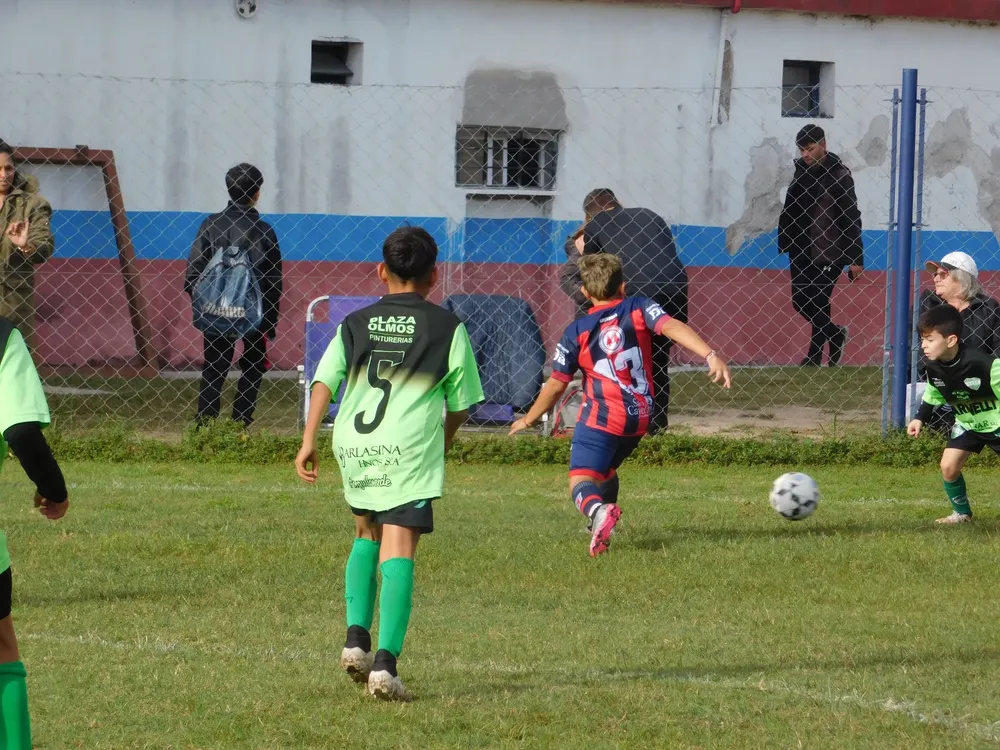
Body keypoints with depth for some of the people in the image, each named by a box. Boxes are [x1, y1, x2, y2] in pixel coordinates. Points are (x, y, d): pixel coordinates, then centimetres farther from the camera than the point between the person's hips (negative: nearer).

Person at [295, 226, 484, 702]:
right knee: (398, 550, -8)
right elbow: (460, 404, 11)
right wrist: (442, 447, 27)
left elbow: (324, 381, 2)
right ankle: (385, 663, -19)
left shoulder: (356, 324, 14)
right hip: (410, 449, -3)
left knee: (367, 533, 26)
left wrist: (308, 441, 0)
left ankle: (356, 638, 16)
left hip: (354, 445, 4)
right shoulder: (447, 329, 8)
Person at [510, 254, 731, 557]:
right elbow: (672, 327, -14)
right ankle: (602, 526, 32)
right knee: (605, 470, 29)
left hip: (600, 417, -4)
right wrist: (711, 355, -24)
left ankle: (597, 510, -44)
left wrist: (528, 420, 17)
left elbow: (556, 384, 3)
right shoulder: (639, 308, 4)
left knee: (581, 481, -13)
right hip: (640, 418, 5)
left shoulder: (577, 332, 0)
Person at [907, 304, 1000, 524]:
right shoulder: (934, 367, -14)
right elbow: (932, 395, 7)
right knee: (948, 466, -2)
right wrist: (920, 419, -1)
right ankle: (962, 513, 19)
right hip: (967, 423, 6)